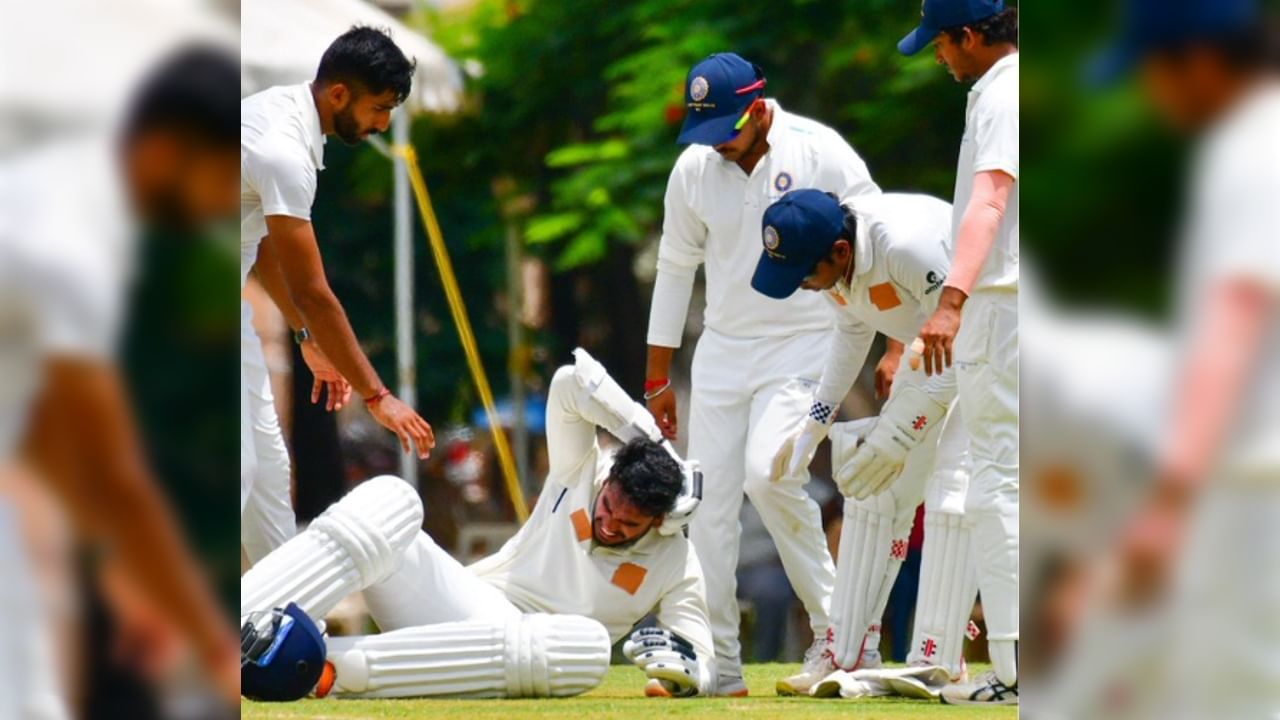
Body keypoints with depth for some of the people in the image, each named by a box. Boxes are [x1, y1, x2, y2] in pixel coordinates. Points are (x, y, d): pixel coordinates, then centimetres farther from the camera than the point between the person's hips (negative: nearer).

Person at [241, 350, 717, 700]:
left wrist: (680, 668, -23)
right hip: (458, 601, 2)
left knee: (589, 643, -41)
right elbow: (572, 382, -6)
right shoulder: (581, 470, 7)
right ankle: (237, 630, -47)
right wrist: (647, 438, -8)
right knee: (389, 502, -26)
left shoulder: (676, 566, 3)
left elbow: (703, 672, 0)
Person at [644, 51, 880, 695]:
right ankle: (715, 665, 4)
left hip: (803, 346, -5)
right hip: (722, 353, 5)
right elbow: (675, 270, 11)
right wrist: (657, 378, 12)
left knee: (767, 474, -25)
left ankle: (833, 619, -8)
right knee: (707, 501, -2)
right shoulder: (693, 170, 1)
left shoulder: (820, 154, -11)